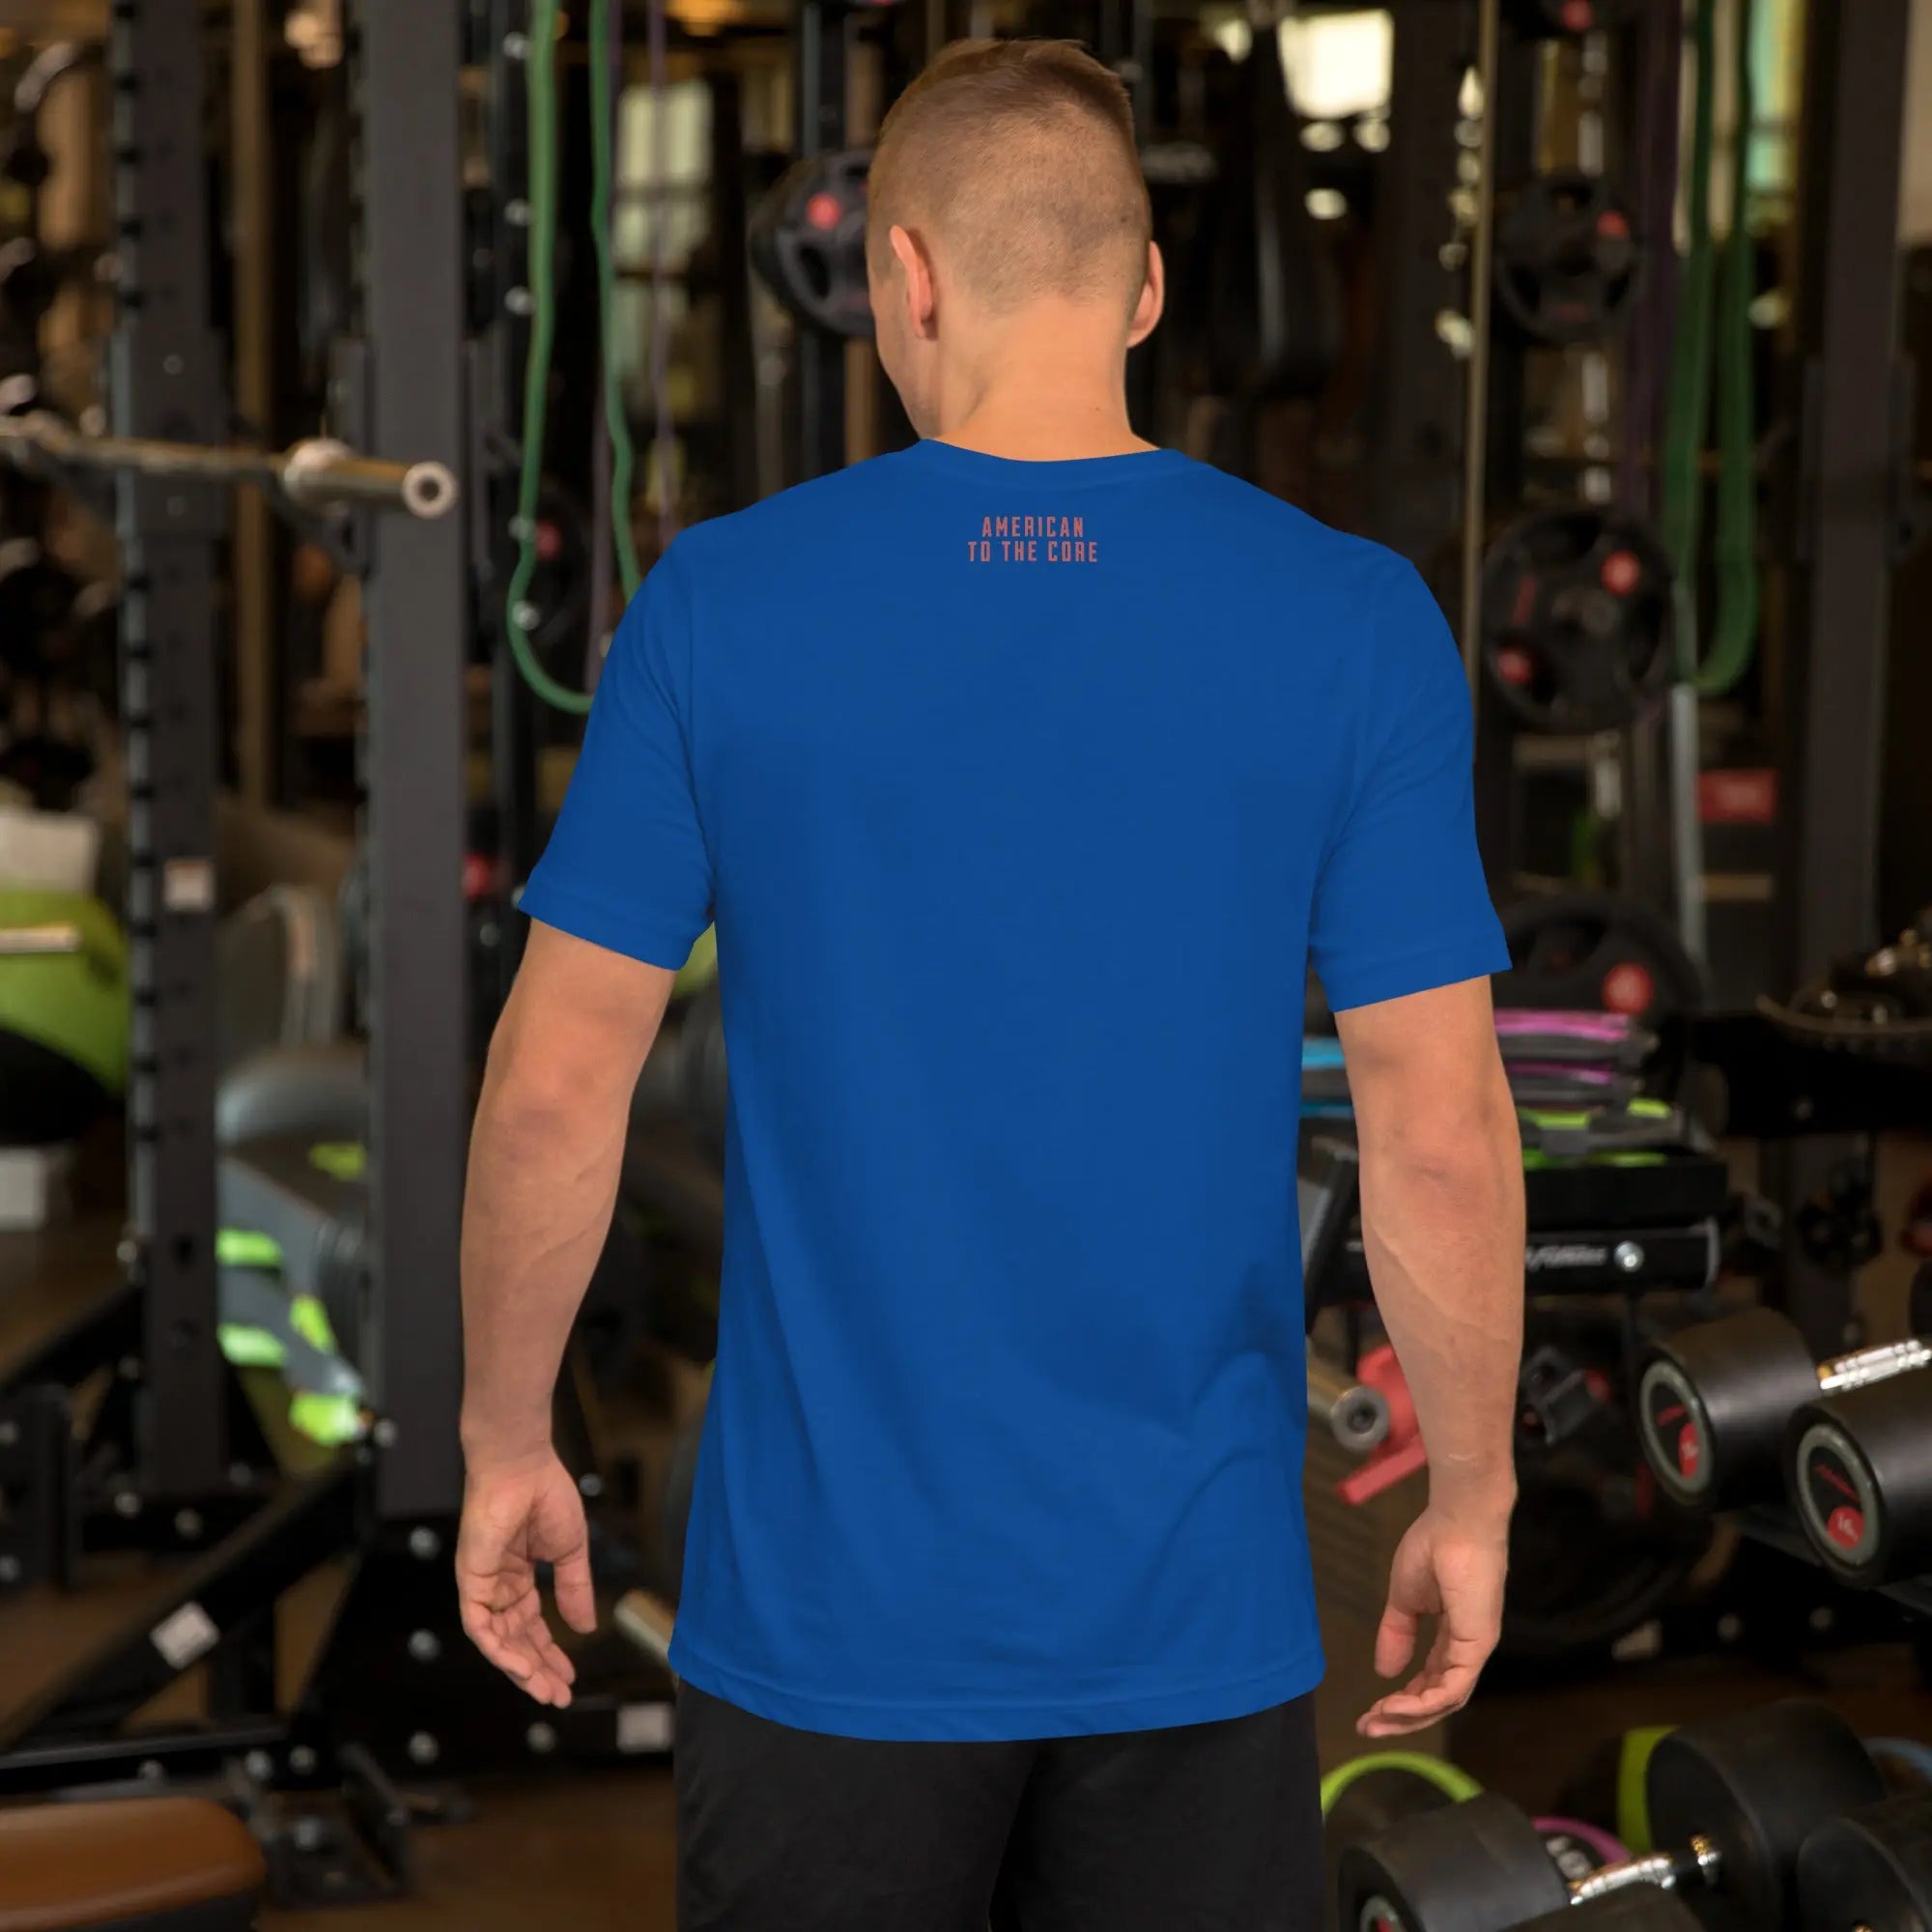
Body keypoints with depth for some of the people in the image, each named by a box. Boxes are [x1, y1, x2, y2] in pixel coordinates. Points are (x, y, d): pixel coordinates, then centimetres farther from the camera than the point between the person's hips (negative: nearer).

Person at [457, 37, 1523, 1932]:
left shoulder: (719, 604, -7)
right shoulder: (1353, 624, -7)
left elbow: (554, 1084, -5)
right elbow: (1440, 1133, -8)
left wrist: (505, 1446, 8)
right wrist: (1470, 1500, 5)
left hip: (834, 1610, 0)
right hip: (1191, 1612, 0)